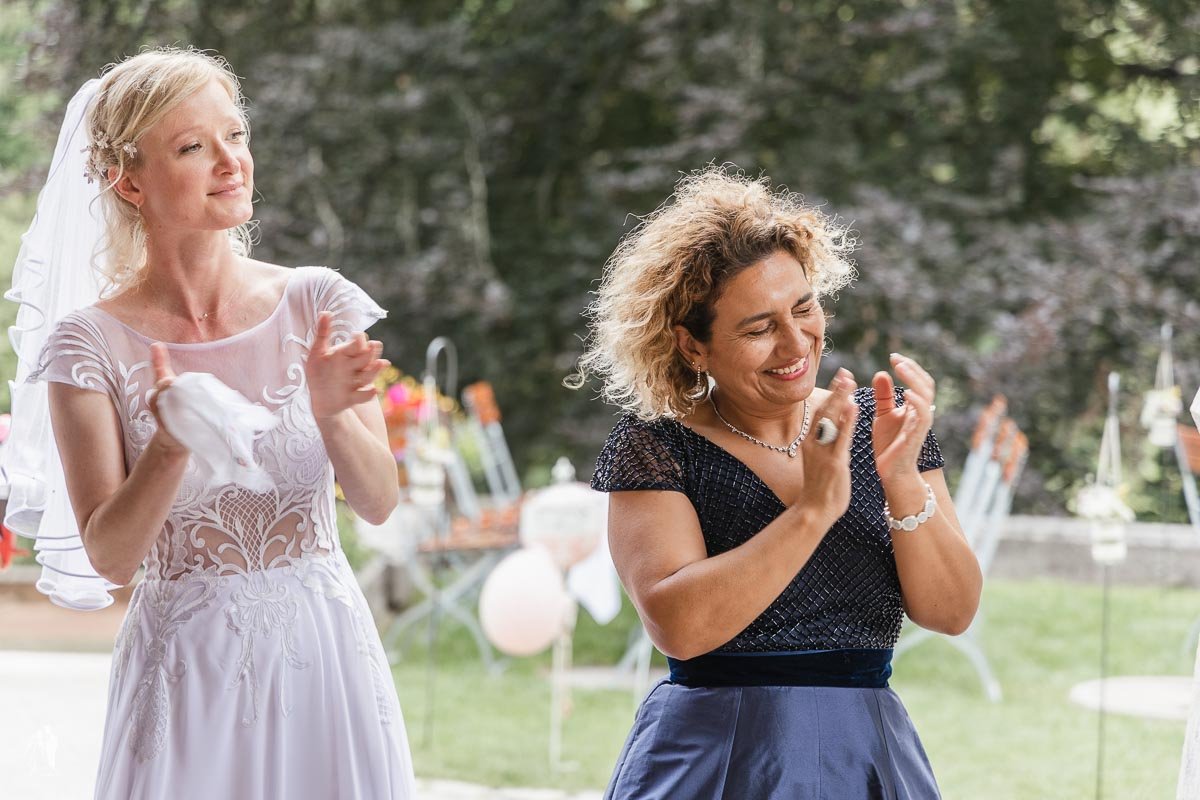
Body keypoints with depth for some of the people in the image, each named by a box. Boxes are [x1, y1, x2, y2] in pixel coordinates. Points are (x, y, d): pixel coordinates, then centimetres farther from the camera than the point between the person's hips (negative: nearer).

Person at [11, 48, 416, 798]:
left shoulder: (315, 302, -1)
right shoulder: (93, 344, -6)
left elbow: (379, 502, -3)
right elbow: (110, 556, -9)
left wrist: (330, 414, -22)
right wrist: (169, 447, -26)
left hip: (323, 650, 2)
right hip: (188, 666, -2)